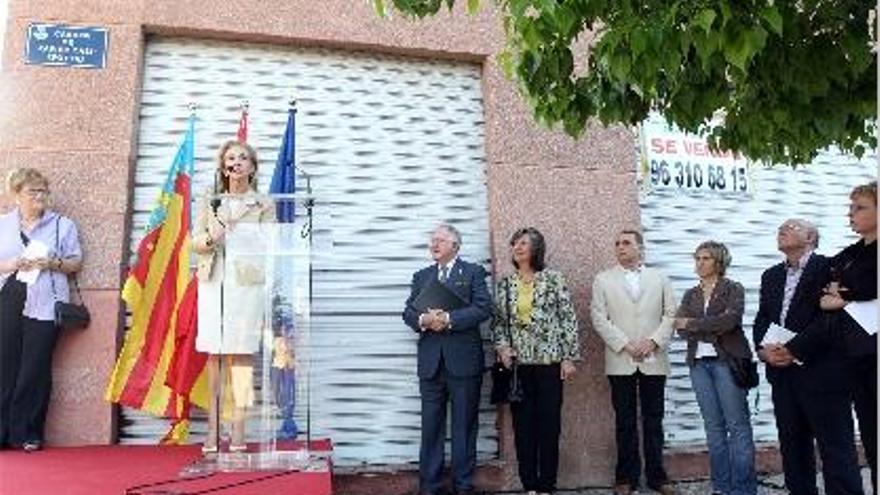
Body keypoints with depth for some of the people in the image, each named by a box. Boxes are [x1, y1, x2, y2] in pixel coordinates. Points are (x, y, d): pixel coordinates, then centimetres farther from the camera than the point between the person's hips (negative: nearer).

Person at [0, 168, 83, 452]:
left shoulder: (62, 225, 10)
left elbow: (76, 262, 9)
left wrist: (53, 263, -10)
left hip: (43, 306, -1)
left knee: (35, 370, -1)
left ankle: (27, 434, 8)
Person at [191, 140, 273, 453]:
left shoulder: (263, 205, 10)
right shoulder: (209, 203, 17)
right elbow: (194, 242, 12)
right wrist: (210, 237, -7)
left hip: (247, 282, -2)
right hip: (213, 282, 3)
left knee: (240, 353, -6)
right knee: (214, 354, 0)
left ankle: (238, 430, -3)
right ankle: (213, 428, 5)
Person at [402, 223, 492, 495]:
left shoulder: (473, 272, 4)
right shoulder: (421, 276, 16)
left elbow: (483, 308, -9)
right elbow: (408, 312, 9)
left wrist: (449, 319, -18)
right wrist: (423, 320, -13)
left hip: (464, 360, -3)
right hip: (431, 361, 3)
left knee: (464, 425, 5)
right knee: (431, 426, 7)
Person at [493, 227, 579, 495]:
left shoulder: (553, 279, -1)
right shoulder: (505, 283, 8)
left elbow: (569, 319, -2)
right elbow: (498, 322, 13)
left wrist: (570, 357, -7)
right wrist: (502, 346, -5)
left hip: (549, 361, -3)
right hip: (517, 363, 3)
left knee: (549, 423, 2)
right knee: (523, 424, 5)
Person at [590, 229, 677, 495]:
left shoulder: (659, 278, 11)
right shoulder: (603, 280, 6)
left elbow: (670, 313, 4)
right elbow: (599, 318, -1)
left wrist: (653, 341, -10)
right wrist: (625, 345, -11)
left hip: (653, 360, 1)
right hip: (620, 361, -1)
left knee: (654, 420, 6)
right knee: (625, 422, 4)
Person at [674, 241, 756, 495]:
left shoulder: (733, 289, 3)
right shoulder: (690, 295, 15)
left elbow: (730, 320, -14)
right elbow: (682, 329, 2)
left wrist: (692, 324, -8)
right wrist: (713, 329, -12)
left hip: (728, 360, -4)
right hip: (699, 362, 4)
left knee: (738, 425, -4)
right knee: (713, 426, 6)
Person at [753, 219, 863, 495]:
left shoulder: (828, 268, -4)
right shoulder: (771, 275, 18)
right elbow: (762, 319, 14)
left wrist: (794, 349, -18)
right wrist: (763, 349, -5)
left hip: (821, 371, -6)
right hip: (783, 374, 7)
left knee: (836, 448, -2)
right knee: (792, 446, 11)